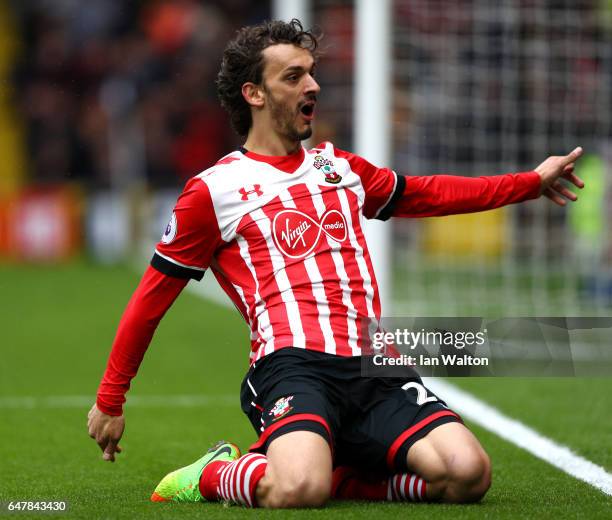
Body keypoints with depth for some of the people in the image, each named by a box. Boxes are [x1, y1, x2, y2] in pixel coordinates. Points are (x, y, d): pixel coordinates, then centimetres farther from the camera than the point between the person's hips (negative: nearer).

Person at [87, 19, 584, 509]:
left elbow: (426, 194, 40)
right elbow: (152, 298, 13)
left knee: (468, 474, -20)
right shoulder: (213, 191, 8)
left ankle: (333, 472, 3)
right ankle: (213, 475, -2)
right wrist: (110, 401, 15)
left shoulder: (338, 166, 24)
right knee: (298, 491, -36)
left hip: (373, 366, 5)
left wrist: (532, 181, 41)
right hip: (292, 364, -5)